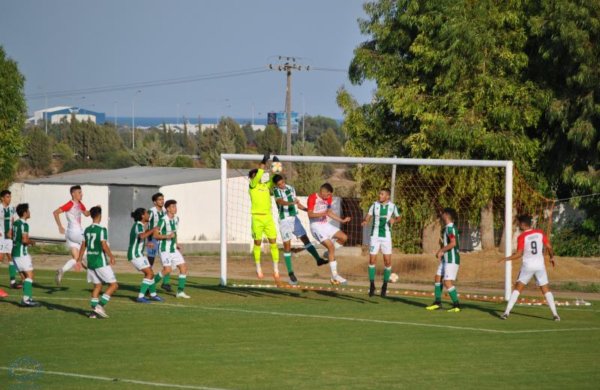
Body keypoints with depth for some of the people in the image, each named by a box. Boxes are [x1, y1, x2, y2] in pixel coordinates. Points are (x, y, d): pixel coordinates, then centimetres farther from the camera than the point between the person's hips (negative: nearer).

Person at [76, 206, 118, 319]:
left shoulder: (87, 230, 7)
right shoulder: (102, 230, -13)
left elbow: (83, 246, 11)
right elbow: (104, 246, -19)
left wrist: (79, 260, 19)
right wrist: (111, 257, -7)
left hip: (90, 262, 7)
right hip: (101, 262, -7)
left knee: (97, 286, 14)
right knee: (113, 285, 0)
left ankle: (94, 311, 7)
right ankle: (100, 305, -11)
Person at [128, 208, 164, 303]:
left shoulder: (138, 224, 13)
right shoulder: (139, 225, -17)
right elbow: (142, 236, -38)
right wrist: (152, 230, -27)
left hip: (139, 254, 10)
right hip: (135, 254, -10)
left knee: (150, 273, 19)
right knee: (149, 274, -13)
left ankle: (153, 294, 34)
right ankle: (140, 297, -18)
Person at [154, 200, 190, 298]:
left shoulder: (176, 219, 9)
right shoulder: (163, 220, -15)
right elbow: (155, 235, -15)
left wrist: (176, 244, 14)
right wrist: (167, 236, -27)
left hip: (173, 249, 8)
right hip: (165, 249, -8)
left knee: (183, 267, -2)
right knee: (167, 270, -19)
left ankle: (180, 291, 4)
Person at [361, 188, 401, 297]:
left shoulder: (392, 206, -1)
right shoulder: (375, 205, -2)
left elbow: (398, 218, 11)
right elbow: (368, 216, -2)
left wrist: (394, 220, -12)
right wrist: (365, 221, -24)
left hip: (386, 236, 0)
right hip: (375, 235, 0)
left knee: (387, 262, -2)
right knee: (372, 260, -4)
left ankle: (385, 286, 12)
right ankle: (372, 285, 6)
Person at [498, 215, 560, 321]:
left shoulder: (522, 237, -10)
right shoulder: (540, 233, 1)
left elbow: (519, 254, -13)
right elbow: (549, 247, 2)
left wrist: (506, 259, -2)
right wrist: (552, 257, 21)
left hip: (527, 265, -3)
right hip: (540, 265, 3)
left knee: (517, 289, 5)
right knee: (546, 290, 9)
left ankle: (507, 312, -2)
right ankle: (555, 314, 2)